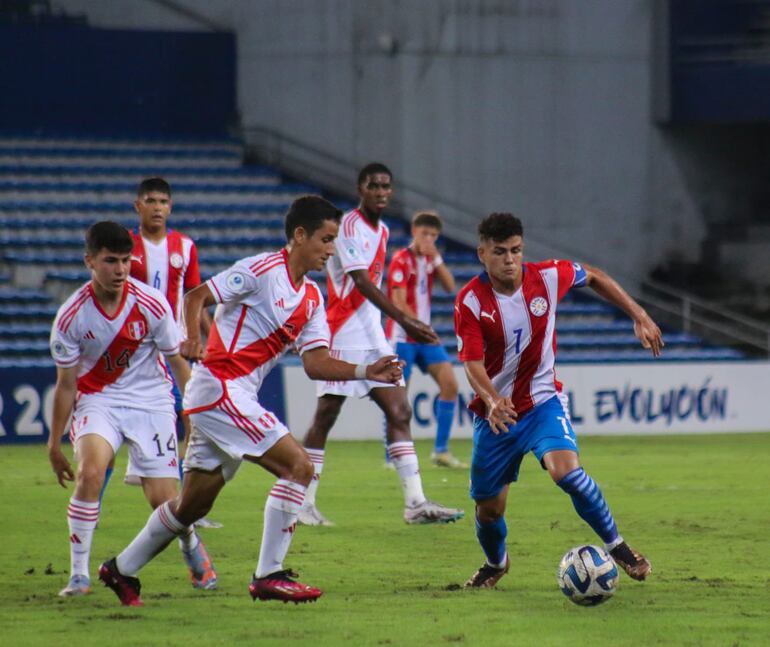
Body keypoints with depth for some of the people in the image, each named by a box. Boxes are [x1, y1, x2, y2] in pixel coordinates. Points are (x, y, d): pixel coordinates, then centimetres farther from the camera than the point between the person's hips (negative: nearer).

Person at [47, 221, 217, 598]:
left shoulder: (152, 305, -13)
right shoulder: (71, 317, -13)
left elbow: (177, 362, 1)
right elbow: (66, 384, -3)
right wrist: (54, 443, 1)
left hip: (150, 401, 0)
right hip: (96, 400, 0)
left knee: (163, 499, -6)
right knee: (89, 471, -29)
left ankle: (192, 548, 30)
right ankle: (78, 574, -20)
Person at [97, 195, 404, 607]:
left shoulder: (312, 299, 14)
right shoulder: (263, 270, -10)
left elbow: (315, 363, 8)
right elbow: (196, 296, -9)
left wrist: (366, 372, -5)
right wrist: (193, 338, -26)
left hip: (238, 398, 9)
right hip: (219, 386, -9)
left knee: (192, 505, 15)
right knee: (298, 465, -16)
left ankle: (122, 570, 29)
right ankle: (268, 576, -14)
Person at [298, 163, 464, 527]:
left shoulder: (382, 230, 15)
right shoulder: (349, 226, -13)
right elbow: (362, 282, -23)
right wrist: (404, 320, -29)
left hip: (373, 339, 8)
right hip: (343, 338, -8)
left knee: (399, 413, -1)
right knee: (325, 417, -2)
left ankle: (415, 503, -5)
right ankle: (304, 504, 5)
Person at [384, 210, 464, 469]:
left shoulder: (430, 259, 11)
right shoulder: (401, 260, -10)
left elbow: (450, 287, 1)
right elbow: (399, 304, -16)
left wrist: (436, 259, -8)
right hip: (402, 337, -7)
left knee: (450, 383, -3)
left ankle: (441, 450, 3)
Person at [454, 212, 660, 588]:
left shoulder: (548, 277, -11)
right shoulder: (470, 301, -17)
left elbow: (593, 278, 10)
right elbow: (472, 364, -22)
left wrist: (639, 317, 8)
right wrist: (492, 401, -42)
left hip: (542, 401, 0)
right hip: (496, 412, 0)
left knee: (567, 472, -28)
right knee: (488, 508, 8)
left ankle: (616, 546, -10)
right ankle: (495, 564, 42)